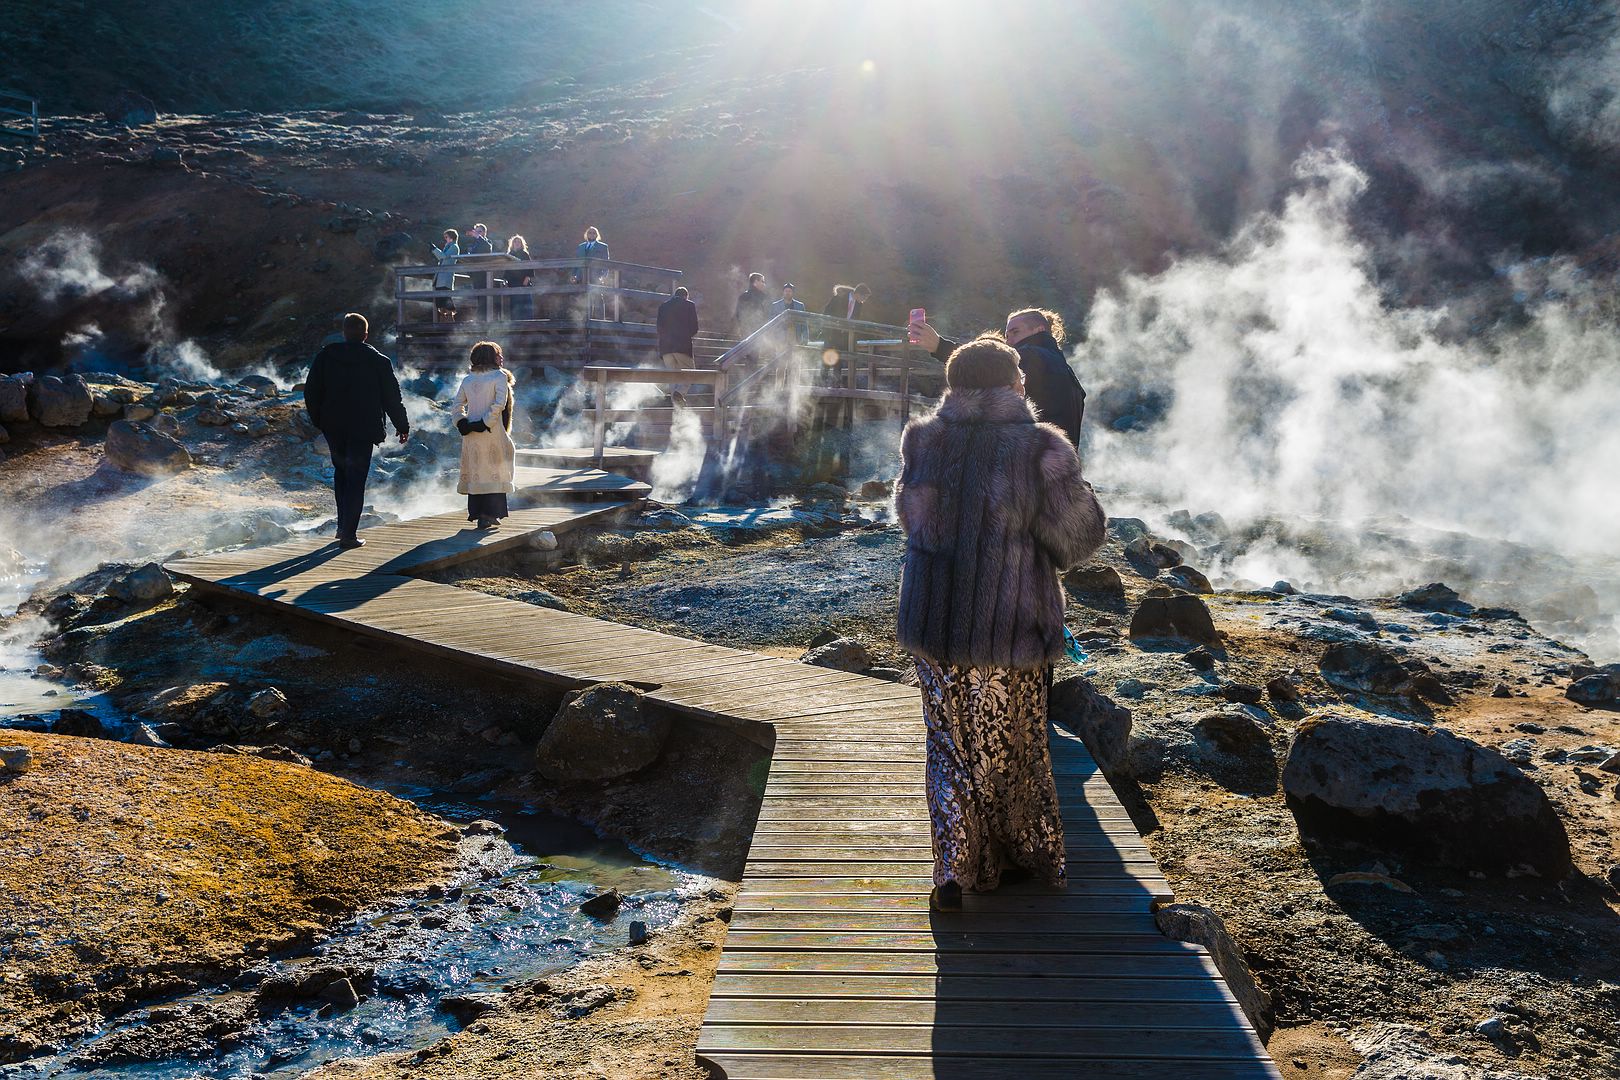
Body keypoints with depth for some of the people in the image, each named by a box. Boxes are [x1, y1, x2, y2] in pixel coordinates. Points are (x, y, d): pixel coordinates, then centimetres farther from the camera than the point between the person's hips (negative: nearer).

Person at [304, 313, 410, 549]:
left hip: (333, 427, 3)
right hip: (363, 429, -3)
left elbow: (311, 392, 2)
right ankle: (348, 534, -3)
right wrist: (402, 426, 11)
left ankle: (343, 525, 20)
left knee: (341, 470, 21)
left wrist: (318, 419, 16)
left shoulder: (325, 355, 0)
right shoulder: (378, 361, -6)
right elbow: (392, 397, -1)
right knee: (356, 479, 0)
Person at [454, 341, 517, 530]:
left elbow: (458, 404, 3)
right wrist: (486, 423, -14)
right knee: (494, 470, 4)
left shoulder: (468, 380, 9)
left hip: (471, 434, 5)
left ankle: (476, 512, 14)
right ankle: (489, 514, 0)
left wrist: (462, 423, 0)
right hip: (493, 432, -4)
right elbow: (499, 404, -17)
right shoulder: (499, 376, -6)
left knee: (475, 471, 13)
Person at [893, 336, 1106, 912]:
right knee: (1015, 746, 17)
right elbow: (1081, 532, -9)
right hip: (1013, 627, -2)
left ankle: (955, 874, 14)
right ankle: (1033, 857, 35)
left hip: (933, 625, 2)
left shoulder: (922, 441, -3)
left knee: (951, 745, 15)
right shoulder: (1040, 448, -14)